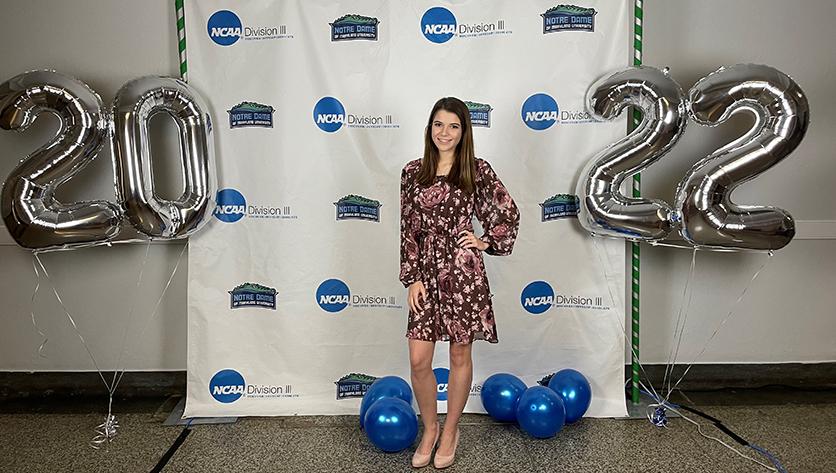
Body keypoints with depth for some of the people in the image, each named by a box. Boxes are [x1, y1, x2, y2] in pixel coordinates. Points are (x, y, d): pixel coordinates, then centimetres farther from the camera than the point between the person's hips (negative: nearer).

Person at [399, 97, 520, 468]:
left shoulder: (477, 170, 0)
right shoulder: (413, 172, 5)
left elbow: (509, 213, 8)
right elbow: (407, 229, 4)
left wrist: (485, 241, -2)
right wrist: (411, 277, -1)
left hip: (463, 272, -2)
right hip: (426, 271, 2)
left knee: (460, 356, 9)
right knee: (418, 360, 2)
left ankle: (450, 431, 30)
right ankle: (429, 429, 28)